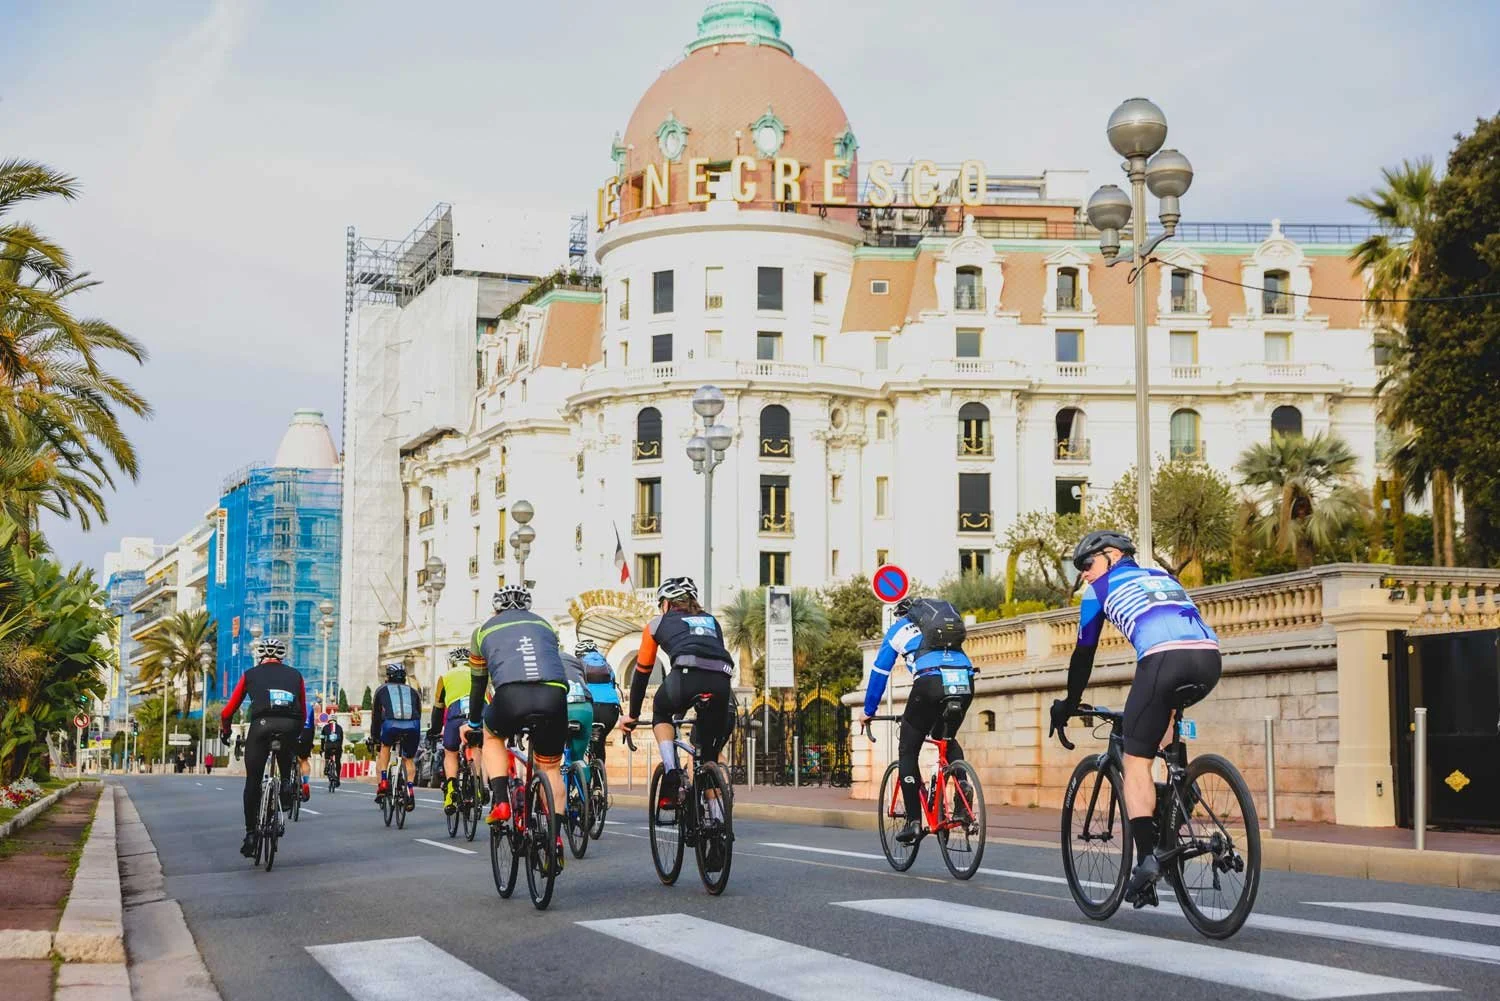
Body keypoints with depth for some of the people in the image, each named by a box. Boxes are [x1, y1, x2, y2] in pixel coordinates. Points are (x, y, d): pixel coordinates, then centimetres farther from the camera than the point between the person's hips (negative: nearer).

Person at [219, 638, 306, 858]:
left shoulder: (250, 675, 21)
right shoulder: (295, 675, 25)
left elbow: (228, 710, 20)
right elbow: (303, 713, 26)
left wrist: (224, 730, 37)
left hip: (261, 724, -1)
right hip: (290, 726, 1)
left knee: (253, 781, 10)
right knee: (286, 764, 33)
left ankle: (251, 834, 5)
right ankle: (286, 784, 4)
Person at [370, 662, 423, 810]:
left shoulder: (382, 690, 27)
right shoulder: (413, 691, 31)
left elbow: (376, 715, 30)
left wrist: (374, 736, 41)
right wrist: (416, 736, 46)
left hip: (391, 725, -1)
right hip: (412, 726, 1)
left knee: (385, 747, 31)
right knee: (409, 759, 22)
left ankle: (383, 782, 17)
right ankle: (410, 790, 1)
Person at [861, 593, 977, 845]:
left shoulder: (899, 628, 24)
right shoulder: (949, 619, 35)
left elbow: (879, 672, 26)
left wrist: (869, 711, 36)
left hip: (930, 682, -4)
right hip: (965, 682, 4)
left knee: (907, 751, 12)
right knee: (948, 740, 30)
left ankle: (914, 821, 6)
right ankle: (963, 801, 9)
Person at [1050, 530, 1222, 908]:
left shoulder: (1102, 588, 22)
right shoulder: (1163, 578, 37)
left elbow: (1084, 653, 26)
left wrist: (1068, 705, 40)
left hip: (1164, 659, -6)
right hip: (1210, 658, 6)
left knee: (1136, 761, 3)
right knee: (1165, 712, 36)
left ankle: (1147, 857, -12)